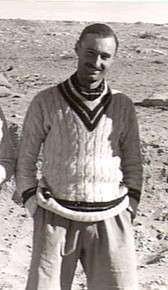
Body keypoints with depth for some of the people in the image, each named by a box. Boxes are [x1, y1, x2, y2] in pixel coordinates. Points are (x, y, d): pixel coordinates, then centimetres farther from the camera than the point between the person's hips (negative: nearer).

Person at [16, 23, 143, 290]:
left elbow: (133, 164, 11)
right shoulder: (45, 102, -3)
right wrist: (36, 213, -3)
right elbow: (26, 161, 4)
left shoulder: (123, 106, 3)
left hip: (110, 222, 2)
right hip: (56, 220, -1)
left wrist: (128, 215, 2)